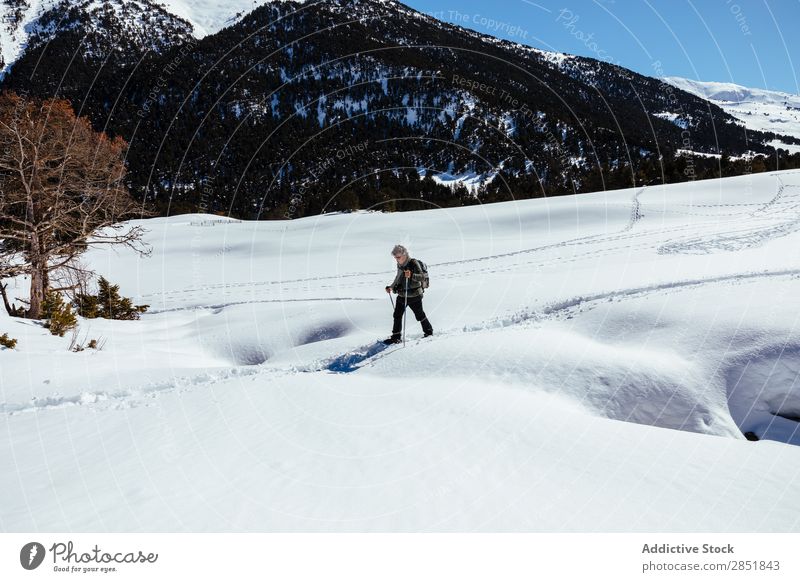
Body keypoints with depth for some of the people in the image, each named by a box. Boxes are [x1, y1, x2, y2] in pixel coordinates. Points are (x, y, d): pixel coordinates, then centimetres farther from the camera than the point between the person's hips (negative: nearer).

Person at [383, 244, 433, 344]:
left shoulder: (414, 263, -17)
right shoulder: (399, 265, 5)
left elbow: (421, 276, -26)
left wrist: (411, 275, -43)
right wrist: (391, 287, 23)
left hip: (414, 296, -6)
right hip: (402, 295, 7)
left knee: (419, 315, 9)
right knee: (397, 315, 3)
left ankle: (429, 331, 30)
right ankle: (396, 337, 11)